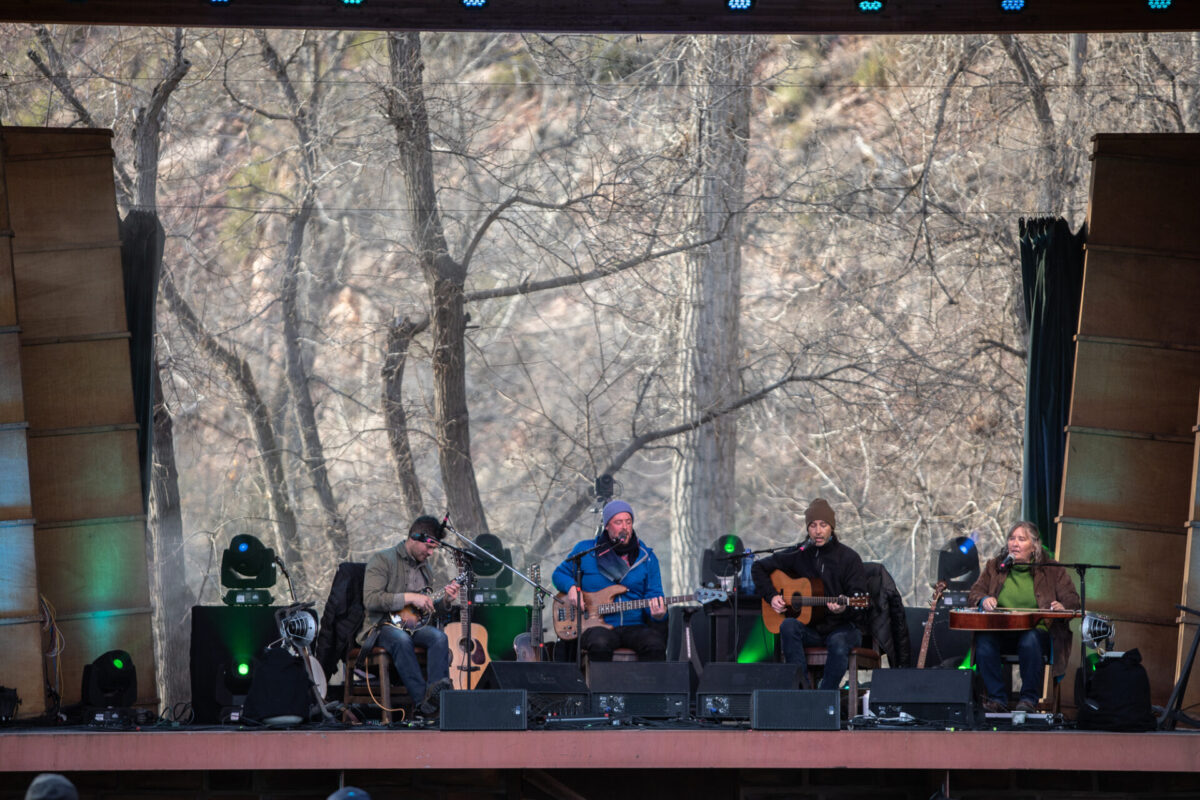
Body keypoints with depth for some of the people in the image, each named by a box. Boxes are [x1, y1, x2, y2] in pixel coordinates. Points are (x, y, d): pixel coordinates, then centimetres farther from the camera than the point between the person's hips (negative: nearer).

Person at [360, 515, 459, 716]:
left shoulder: (424, 566, 19)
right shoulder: (383, 560, -4)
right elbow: (370, 600, -17)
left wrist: (445, 601, 4)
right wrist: (410, 597, -19)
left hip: (414, 624, 6)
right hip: (383, 626, -6)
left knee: (439, 637, -26)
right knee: (401, 639, -38)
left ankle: (435, 691, -43)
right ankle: (422, 700, -45)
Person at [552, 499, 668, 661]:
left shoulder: (646, 556, 11)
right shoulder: (585, 550, 9)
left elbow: (654, 596, 8)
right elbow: (559, 574, 21)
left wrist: (657, 613, -16)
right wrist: (571, 587, -3)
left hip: (635, 625, 1)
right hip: (597, 625, -1)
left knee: (655, 645, -31)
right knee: (599, 644, -38)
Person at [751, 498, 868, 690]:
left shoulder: (849, 558, -2)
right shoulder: (799, 554, 7)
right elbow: (759, 567, 17)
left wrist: (844, 609, -31)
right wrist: (771, 596, 1)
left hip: (843, 626, -3)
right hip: (811, 628, 3)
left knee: (839, 644, -37)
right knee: (788, 627, -30)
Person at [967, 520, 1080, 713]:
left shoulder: (1052, 570, 9)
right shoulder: (995, 567, 16)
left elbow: (1072, 599, 5)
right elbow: (973, 594, 14)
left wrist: (1063, 607, -19)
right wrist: (983, 600, -10)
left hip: (1037, 630, -2)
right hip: (1001, 633, 2)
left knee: (1029, 641, -38)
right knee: (983, 638, -32)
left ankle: (1029, 699, -22)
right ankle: (997, 698, -20)